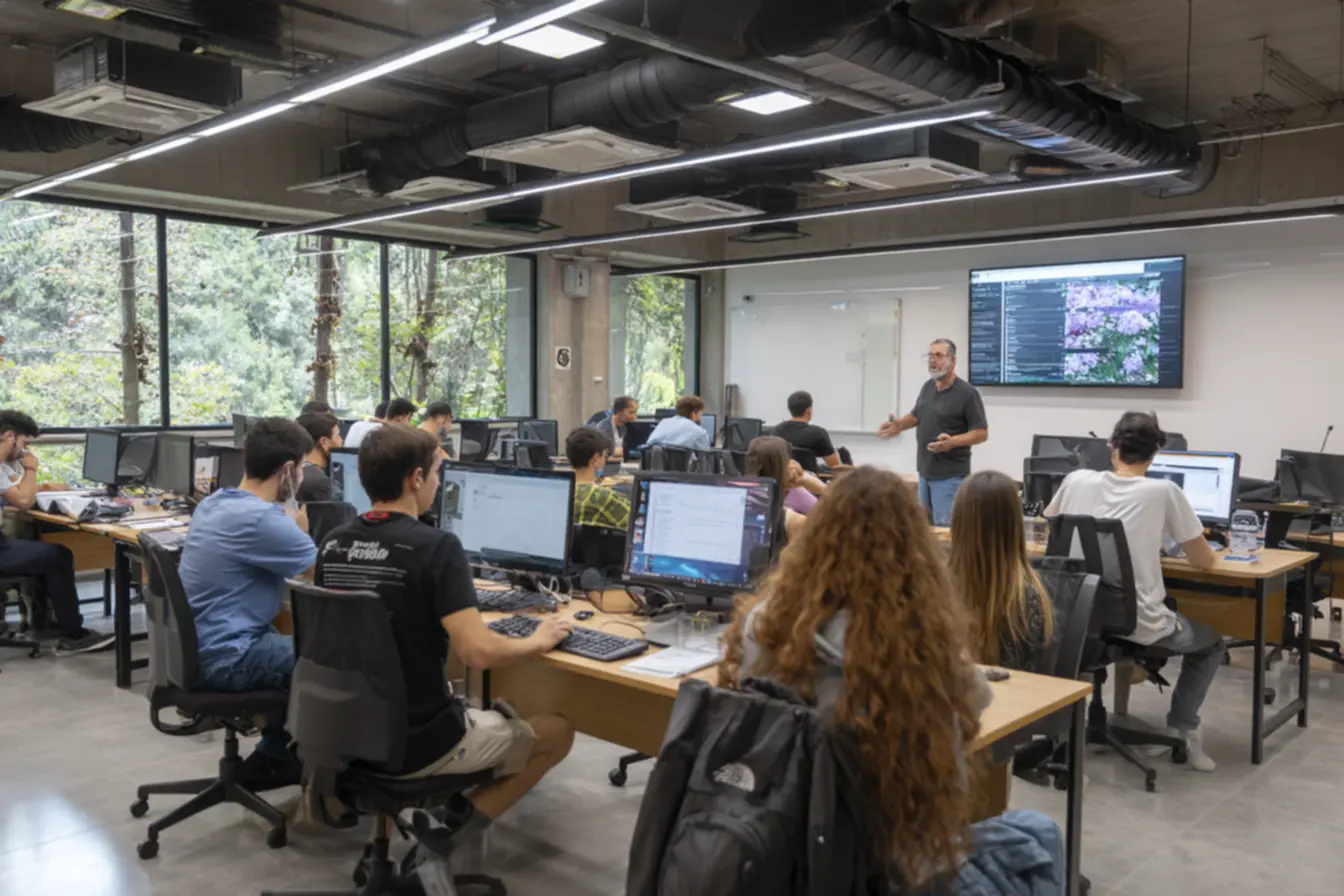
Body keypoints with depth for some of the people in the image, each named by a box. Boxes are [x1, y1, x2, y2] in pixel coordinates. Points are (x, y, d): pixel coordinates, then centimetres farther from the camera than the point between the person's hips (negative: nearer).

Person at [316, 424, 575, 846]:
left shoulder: (332, 544, 0)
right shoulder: (436, 546, -21)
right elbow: (478, 651, -27)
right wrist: (539, 641, -8)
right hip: (417, 741, -7)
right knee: (557, 733, 12)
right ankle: (458, 823, 2)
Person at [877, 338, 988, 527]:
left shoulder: (967, 393, -15)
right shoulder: (928, 387, 7)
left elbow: (982, 433, -15)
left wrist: (952, 441, -30)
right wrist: (899, 425, 3)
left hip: (950, 475, -8)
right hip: (925, 471, 8)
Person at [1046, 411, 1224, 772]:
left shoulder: (1077, 481, -1)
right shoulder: (1165, 492, -10)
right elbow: (1203, 562, 1)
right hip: (1139, 626, -3)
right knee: (1211, 644, 27)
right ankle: (1180, 730, 20)